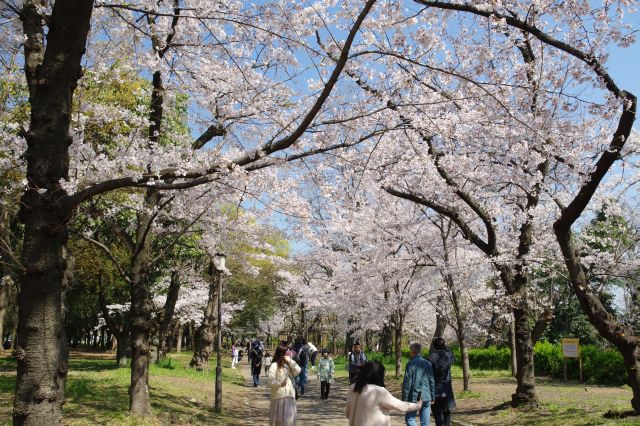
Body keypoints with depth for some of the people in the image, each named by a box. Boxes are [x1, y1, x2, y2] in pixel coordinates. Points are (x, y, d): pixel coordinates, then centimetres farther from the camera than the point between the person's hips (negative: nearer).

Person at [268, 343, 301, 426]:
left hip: (289, 394, 6)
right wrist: (280, 383, -33)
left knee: (289, 417, 9)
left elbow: (298, 371, 0)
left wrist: (290, 361, -7)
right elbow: (271, 381, -15)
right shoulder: (274, 365, -10)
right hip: (279, 395, -6)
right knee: (279, 417, 0)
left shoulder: (288, 364, 12)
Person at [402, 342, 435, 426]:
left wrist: (404, 399, -6)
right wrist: (432, 397, 18)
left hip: (414, 397, -5)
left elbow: (407, 382, -11)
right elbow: (432, 382, 10)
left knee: (409, 419, 7)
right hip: (426, 397, 5)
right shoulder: (428, 363, 6)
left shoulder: (411, 363, -10)